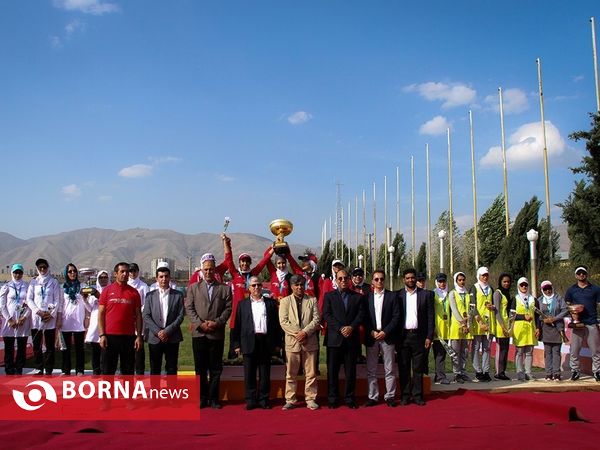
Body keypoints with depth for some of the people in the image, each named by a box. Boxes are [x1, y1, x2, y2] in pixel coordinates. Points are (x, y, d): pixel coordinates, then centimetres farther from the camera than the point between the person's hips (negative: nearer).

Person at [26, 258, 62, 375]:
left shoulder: (53, 282, 7)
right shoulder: (33, 282, 10)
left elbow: (58, 300, 3)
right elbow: (29, 299, 6)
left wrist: (52, 314, -7)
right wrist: (38, 311, -8)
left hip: (50, 317, -1)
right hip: (36, 317, 2)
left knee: (50, 346, -1)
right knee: (36, 345, 2)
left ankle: (48, 370, 3)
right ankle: (39, 369, 11)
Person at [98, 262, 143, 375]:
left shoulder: (134, 292, 6)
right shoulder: (107, 290, 3)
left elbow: (138, 315, 6)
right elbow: (101, 314, 2)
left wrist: (139, 336, -1)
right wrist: (101, 335, -6)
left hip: (129, 336, 1)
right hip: (110, 336, -1)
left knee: (128, 370, 6)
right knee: (108, 370, 4)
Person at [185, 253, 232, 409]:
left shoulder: (224, 288, 7)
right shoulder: (193, 287, 10)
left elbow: (228, 308, 2)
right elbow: (189, 308, 2)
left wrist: (217, 322, -12)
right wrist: (200, 324, -10)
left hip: (217, 333, 0)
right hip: (199, 333, 1)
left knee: (216, 368, 3)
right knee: (200, 368, 4)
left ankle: (213, 398, 11)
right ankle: (202, 397, 12)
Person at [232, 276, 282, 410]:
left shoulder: (271, 303, 10)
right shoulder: (242, 304, 9)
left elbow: (276, 323, 8)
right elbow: (237, 325, 5)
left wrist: (277, 343, 3)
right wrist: (236, 344, -2)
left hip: (266, 342, 0)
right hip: (249, 342, 0)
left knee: (265, 373, 5)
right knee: (249, 373, 3)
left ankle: (264, 399, 13)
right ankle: (251, 400, 10)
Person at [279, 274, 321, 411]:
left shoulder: (312, 300, 9)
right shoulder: (285, 301, 6)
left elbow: (316, 319, 1)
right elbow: (283, 322, -3)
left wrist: (305, 332, -13)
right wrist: (297, 334, -13)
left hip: (310, 342, 1)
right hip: (292, 342, -1)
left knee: (311, 373, 4)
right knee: (291, 374, 3)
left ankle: (310, 399, 12)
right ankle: (290, 400, 10)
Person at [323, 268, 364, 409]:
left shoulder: (357, 297, 11)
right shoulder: (329, 296, 7)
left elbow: (360, 315, 3)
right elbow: (326, 314, -3)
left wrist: (351, 327, -13)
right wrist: (340, 329, -13)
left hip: (351, 339, 1)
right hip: (334, 339, -1)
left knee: (351, 371, 4)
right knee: (332, 371, 3)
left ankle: (350, 399, 13)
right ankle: (332, 399, 11)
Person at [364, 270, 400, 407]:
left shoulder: (392, 296, 4)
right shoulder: (367, 296, 6)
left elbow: (396, 317, -1)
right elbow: (364, 317, 4)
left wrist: (385, 332, -9)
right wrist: (371, 332, -7)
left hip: (387, 337, -1)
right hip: (371, 337, 1)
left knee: (389, 369, 3)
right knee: (371, 370, 5)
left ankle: (390, 396, 11)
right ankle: (372, 397, 12)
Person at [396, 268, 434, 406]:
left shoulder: (425, 295, 4)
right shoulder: (398, 295, 4)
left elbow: (430, 317, 3)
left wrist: (429, 337, -3)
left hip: (419, 335, 0)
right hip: (403, 336, 0)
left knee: (418, 368, 4)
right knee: (403, 368, 4)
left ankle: (417, 395, 11)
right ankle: (405, 395, 12)